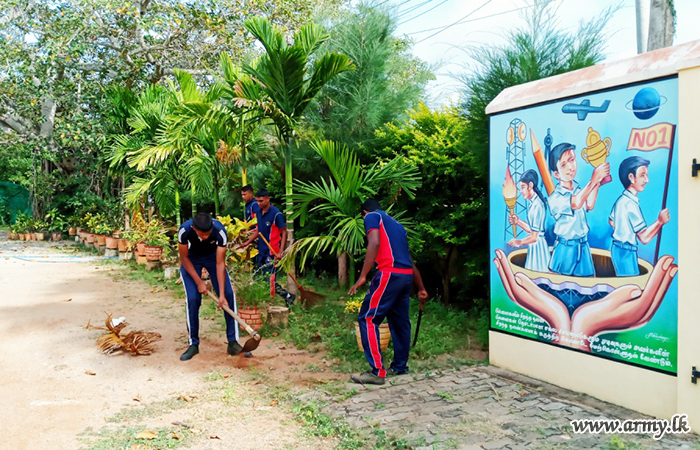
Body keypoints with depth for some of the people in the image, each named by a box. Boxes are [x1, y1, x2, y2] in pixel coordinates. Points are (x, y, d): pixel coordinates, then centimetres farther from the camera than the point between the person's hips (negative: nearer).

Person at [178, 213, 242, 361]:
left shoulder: (220, 231, -35)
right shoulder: (184, 230, -35)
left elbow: (220, 264, -28)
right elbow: (184, 258, -18)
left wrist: (221, 294, -30)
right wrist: (199, 282, -21)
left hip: (213, 257, 1)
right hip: (191, 260, -1)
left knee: (229, 295, -12)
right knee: (193, 299, -15)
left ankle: (233, 342, -4)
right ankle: (193, 344, 1)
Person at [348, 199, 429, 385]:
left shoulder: (371, 216, 7)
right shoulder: (395, 223, 28)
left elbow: (374, 244, -13)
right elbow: (410, 260, 30)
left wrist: (362, 277, -17)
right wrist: (421, 289, 34)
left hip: (389, 274, -8)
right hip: (407, 276, 8)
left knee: (368, 319, -5)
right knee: (400, 321, 18)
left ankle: (377, 371, -9)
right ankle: (400, 366, 27)